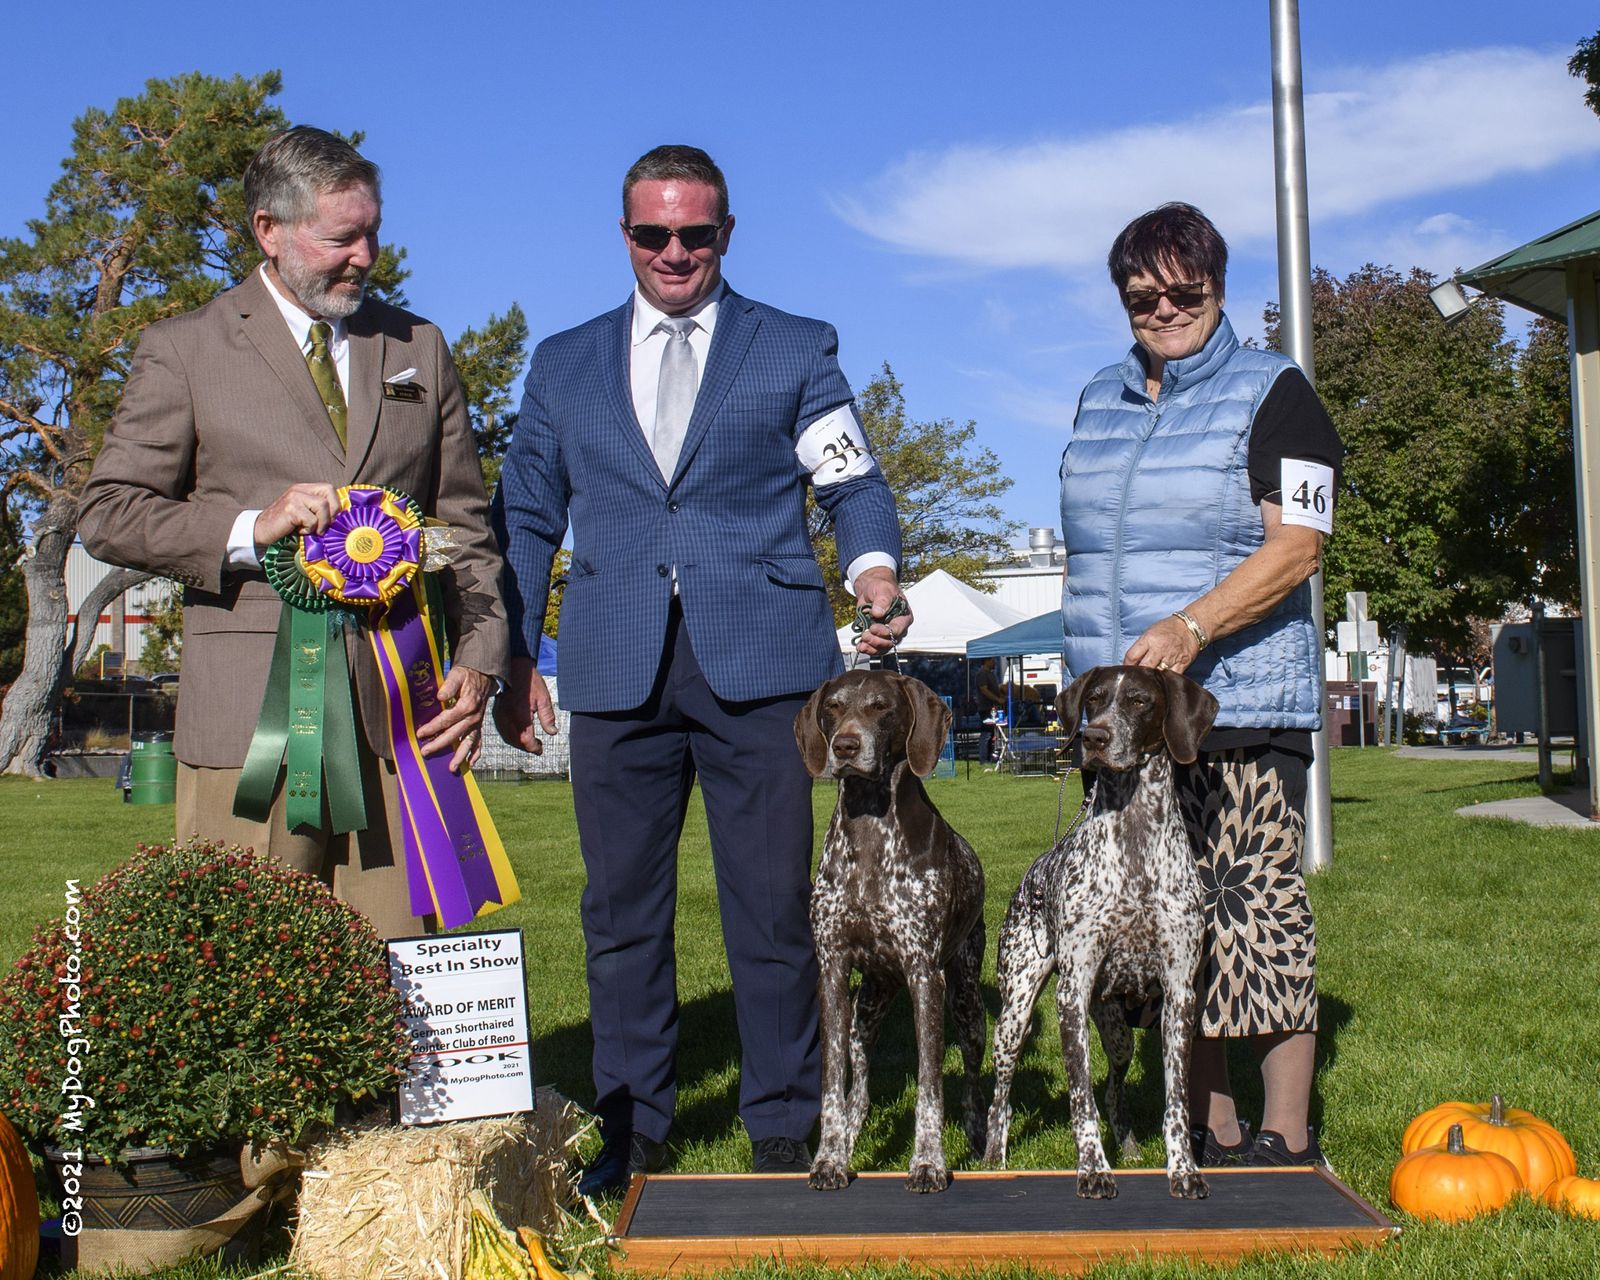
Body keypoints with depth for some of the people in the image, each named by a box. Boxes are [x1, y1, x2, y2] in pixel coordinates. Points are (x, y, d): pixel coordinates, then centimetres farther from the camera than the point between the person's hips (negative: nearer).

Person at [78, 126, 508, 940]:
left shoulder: (419, 348, 18)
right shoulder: (184, 351, 8)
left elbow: (464, 523, 17)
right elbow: (106, 515, 3)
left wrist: (478, 660, 4)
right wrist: (249, 529, -12)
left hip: (403, 709, 3)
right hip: (251, 714, -2)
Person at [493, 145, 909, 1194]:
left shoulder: (797, 351, 12)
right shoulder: (564, 366, 17)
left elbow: (855, 485, 6)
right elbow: (525, 519, 16)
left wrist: (875, 572, -15)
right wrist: (515, 656, 7)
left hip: (760, 663, -2)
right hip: (616, 670, 2)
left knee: (773, 905, 0)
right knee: (623, 907, 6)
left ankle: (786, 1132, 14)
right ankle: (630, 1134, 19)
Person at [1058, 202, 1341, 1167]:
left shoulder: (1272, 394, 0)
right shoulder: (1103, 402, 18)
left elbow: (1296, 547, -11)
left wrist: (1190, 628, -24)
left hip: (1241, 707, -6)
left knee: (1256, 902, -7)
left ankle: (1288, 1139, 2)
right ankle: (1211, 1133, 15)